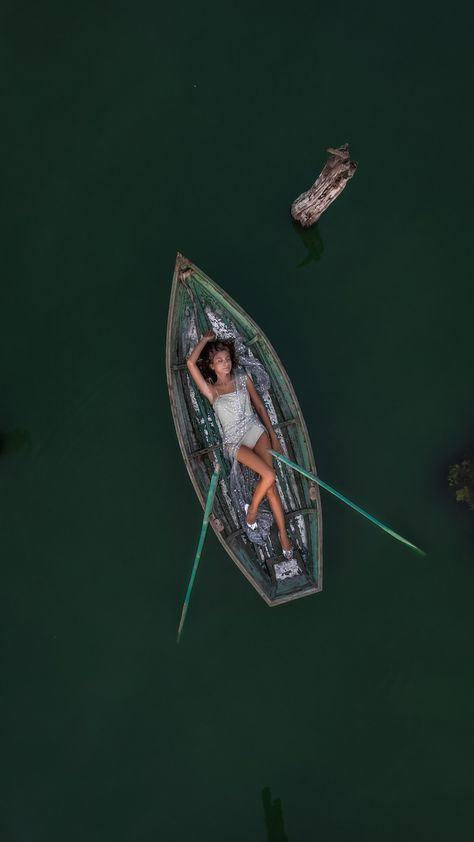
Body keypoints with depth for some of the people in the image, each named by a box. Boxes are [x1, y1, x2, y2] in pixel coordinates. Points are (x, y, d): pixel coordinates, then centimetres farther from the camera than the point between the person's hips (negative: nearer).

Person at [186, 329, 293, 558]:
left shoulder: (243, 378, 11)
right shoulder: (211, 391, 3)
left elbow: (260, 406, 13)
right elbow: (191, 362, -10)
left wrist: (273, 436, 7)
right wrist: (206, 339, 5)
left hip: (255, 430, 3)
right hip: (234, 441, -2)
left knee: (269, 483, -15)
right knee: (269, 476, -25)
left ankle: (283, 536, -8)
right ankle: (251, 512, 2)